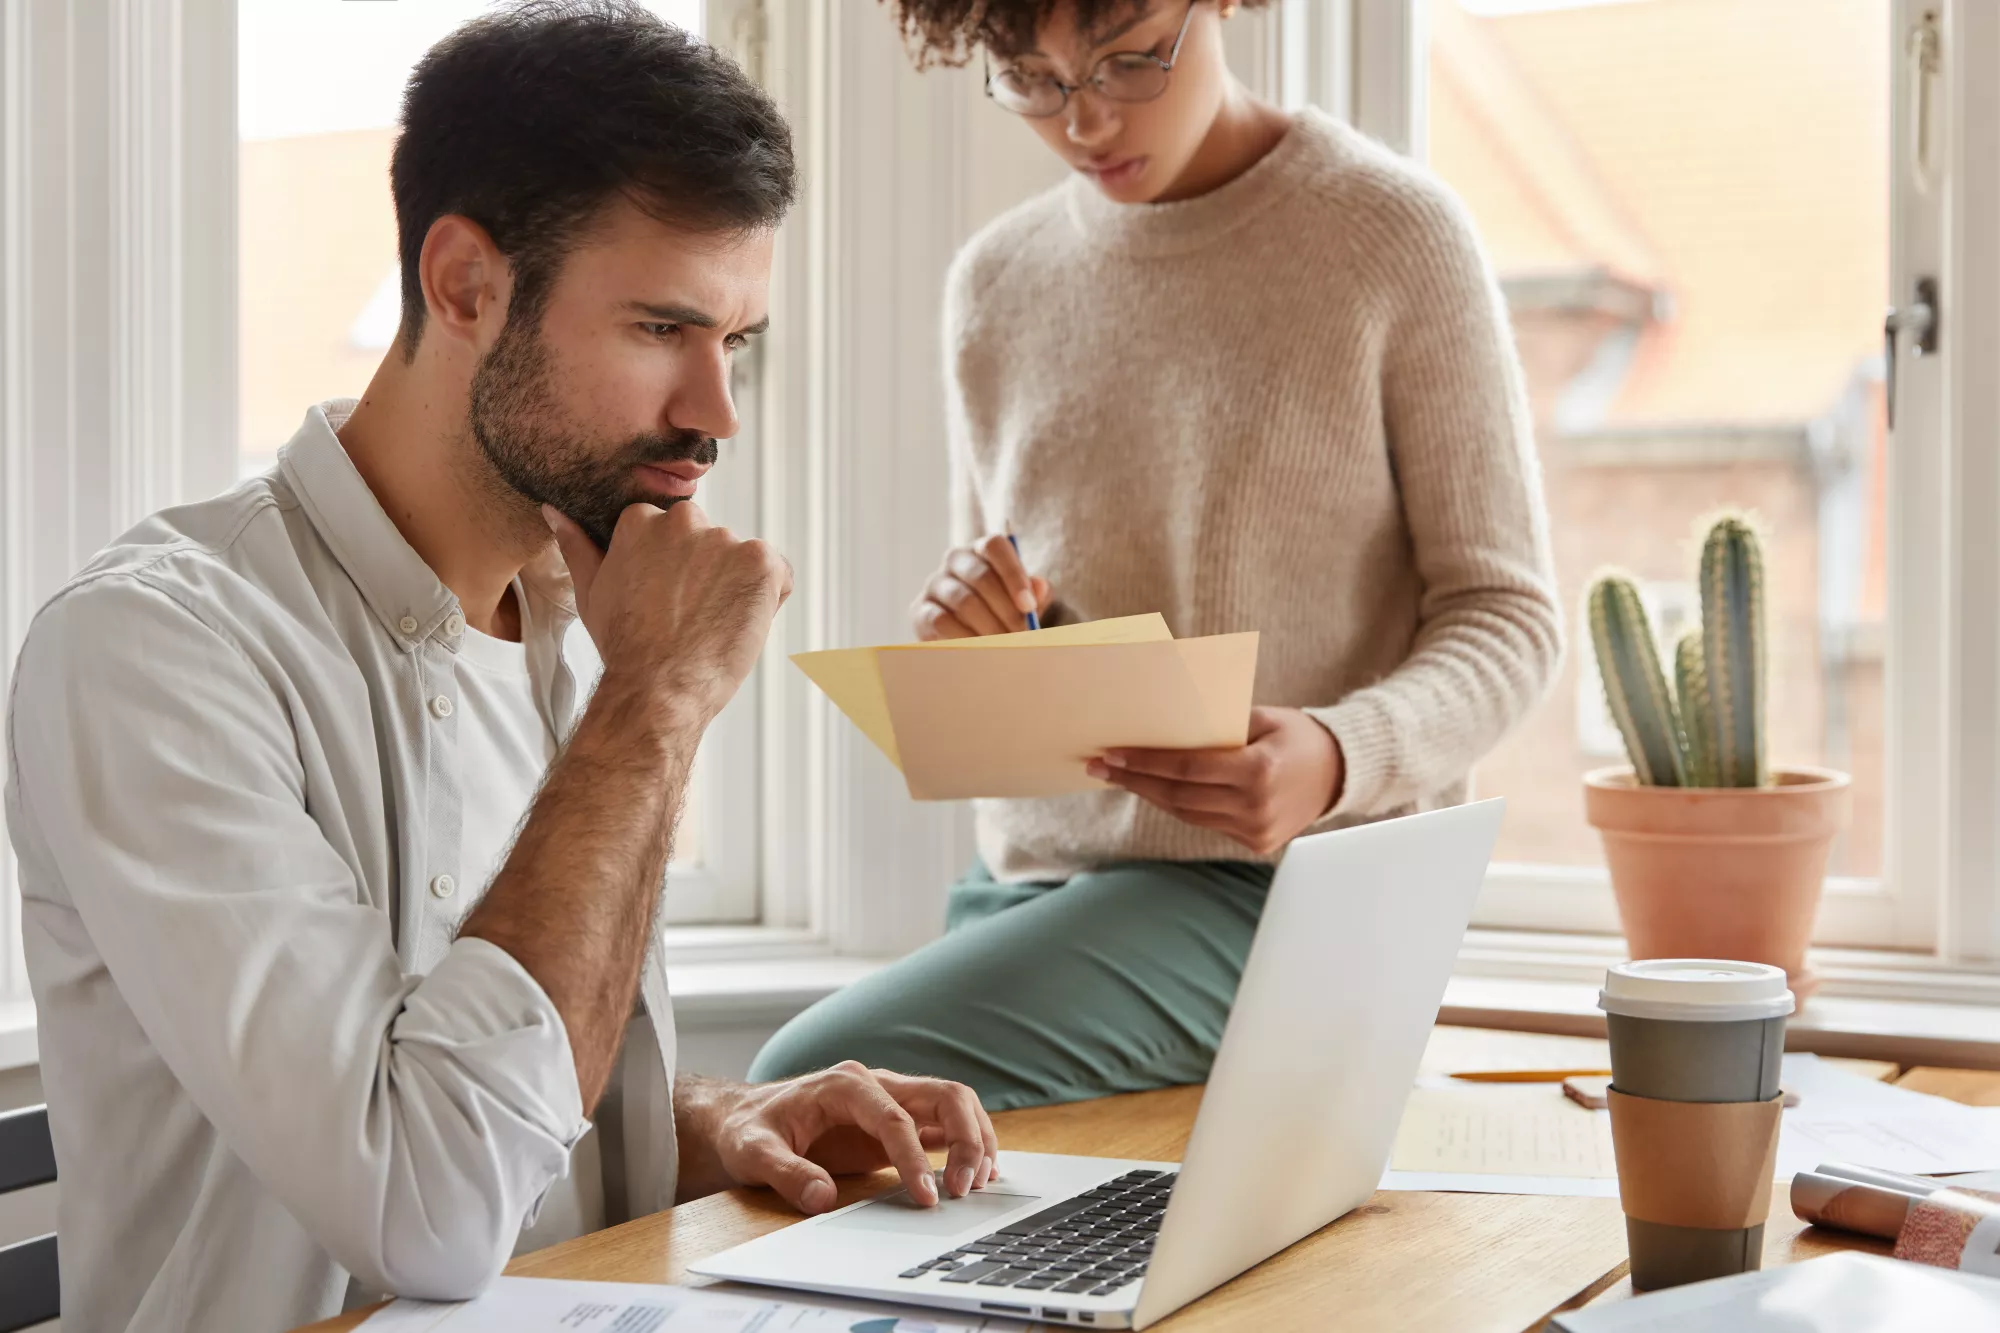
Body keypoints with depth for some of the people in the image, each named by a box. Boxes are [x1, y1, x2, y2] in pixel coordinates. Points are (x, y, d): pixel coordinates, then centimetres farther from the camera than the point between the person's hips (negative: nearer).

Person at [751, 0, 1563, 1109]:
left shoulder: (1390, 231, -4)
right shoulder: (995, 280, 11)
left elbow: (1506, 614, -4)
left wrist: (1339, 758, -25)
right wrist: (962, 641, -7)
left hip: (1281, 890, -5)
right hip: (1022, 882, 6)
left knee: (815, 1084, -23)